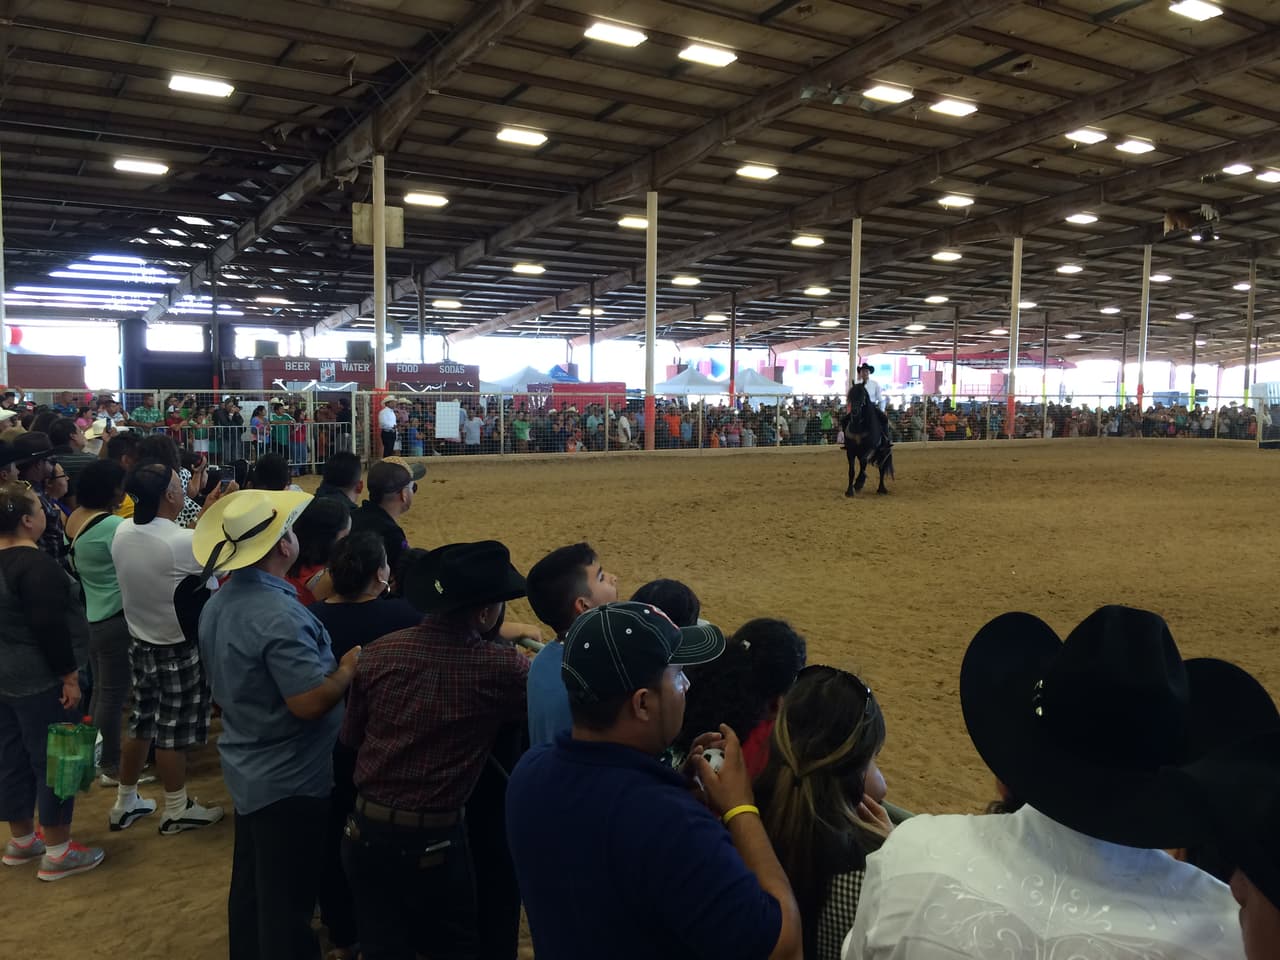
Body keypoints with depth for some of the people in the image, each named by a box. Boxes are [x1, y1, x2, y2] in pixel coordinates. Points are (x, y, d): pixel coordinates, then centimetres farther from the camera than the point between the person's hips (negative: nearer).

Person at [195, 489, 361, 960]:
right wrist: (349, 667, -13)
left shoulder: (218, 604, 2)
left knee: (251, 885, 22)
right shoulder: (278, 615, -28)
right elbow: (309, 703, -30)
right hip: (290, 778, -9)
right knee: (288, 899, 5)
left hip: (248, 769, 9)